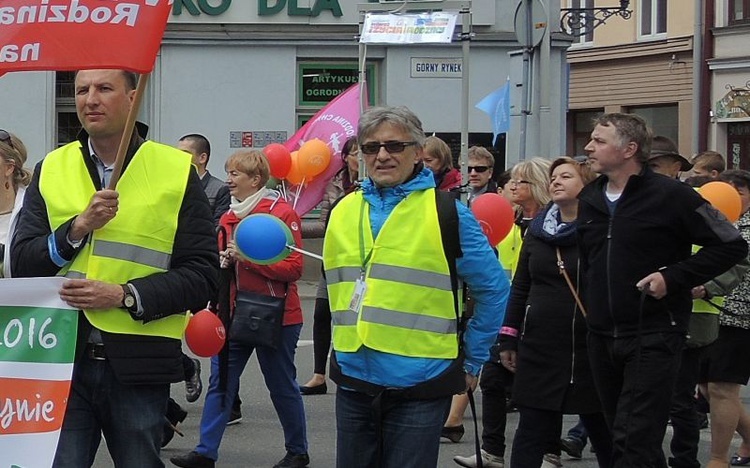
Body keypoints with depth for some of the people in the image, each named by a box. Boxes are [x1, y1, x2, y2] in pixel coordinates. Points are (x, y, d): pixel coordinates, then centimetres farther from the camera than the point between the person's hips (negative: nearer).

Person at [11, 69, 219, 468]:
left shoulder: (177, 172, 2)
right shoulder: (50, 170, 10)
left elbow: (202, 274, -3)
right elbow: (21, 263, 3)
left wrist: (125, 295, -16)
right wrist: (78, 227, -12)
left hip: (138, 363, -1)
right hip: (61, 359, 1)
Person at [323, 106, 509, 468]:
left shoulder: (447, 213, -5)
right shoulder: (342, 211, 9)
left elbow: (493, 289, 0)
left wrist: (470, 362, 2)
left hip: (418, 385, -5)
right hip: (353, 381, 5)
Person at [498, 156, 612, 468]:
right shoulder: (538, 229, 9)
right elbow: (520, 287, 15)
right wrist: (509, 338, 12)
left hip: (590, 347, -4)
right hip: (539, 346, 4)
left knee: (603, 430, 8)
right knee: (531, 430, 4)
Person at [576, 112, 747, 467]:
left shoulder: (670, 195, -9)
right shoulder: (589, 199, 10)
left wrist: (674, 277, -14)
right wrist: (590, 311, 12)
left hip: (654, 336, -7)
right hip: (602, 338, 7)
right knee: (621, 435, 13)